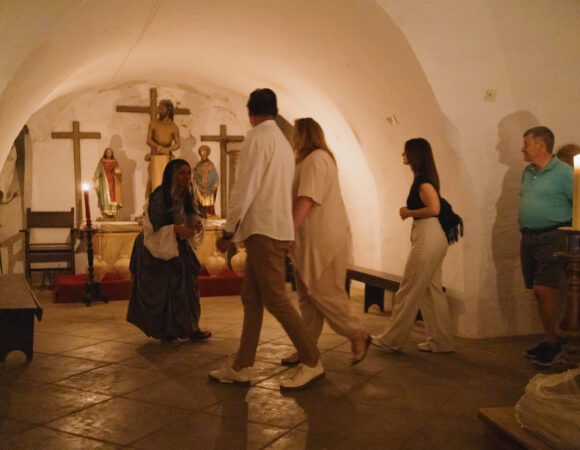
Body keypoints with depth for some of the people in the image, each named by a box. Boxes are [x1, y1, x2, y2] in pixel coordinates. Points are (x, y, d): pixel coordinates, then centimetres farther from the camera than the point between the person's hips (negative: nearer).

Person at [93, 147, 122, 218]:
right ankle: (106, 212, -14)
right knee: (105, 195, -11)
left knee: (113, 195, -5)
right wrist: (95, 177, -17)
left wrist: (117, 171, -16)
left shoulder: (114, 162, 11)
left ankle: (113, 212, -5)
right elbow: (98, 170, -2)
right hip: (105, 182, -2)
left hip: (113, 182, 2)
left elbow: (118, 170, 7)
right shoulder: (102, 162, 6)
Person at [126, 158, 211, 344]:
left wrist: (195, 226, -12)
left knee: (188, 285, 3)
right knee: (163, 290, -4)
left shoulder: (186, 197, -1)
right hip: (157, 249, -7)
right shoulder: (158, 198, -22)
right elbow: (150, 229, -23)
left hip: (177, 247, 7)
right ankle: (166, 332, 10)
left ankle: (190, 329, 13)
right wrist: (175, 229, -34)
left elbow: (191, 219, 11)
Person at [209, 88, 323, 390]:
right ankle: (240, 368, 14)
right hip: (278, 227, 10)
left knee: (275, 299, -7)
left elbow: (245, 188, -14)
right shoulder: (283, 142, 20)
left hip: (263, 229, -10)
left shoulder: (258, 138, -8)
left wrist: (228, 230, -7)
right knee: (251, 298, 10)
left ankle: (311, 363, 0)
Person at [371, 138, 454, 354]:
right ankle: (440, 341, 18)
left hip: (428, 237, -10)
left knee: (408, 291, -1)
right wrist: (410, 212, 7)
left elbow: (434, 208, -25)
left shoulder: (423, 178, -14)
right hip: (433, 238, 10)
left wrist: (409, 212, -12)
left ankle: (392, 340, 9)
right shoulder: (424, 176, 17)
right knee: (432, 291, 13)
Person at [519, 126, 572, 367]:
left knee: (544, 290, -13)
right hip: (529, 239, 7)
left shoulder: (564, 172, -8)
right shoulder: (528, 172, 14)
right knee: (539, 292, 10)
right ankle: (548, 341, 20)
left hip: (552, 239, -7)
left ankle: (552, 343, 1)